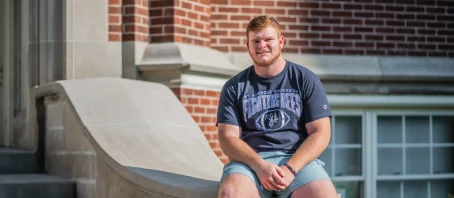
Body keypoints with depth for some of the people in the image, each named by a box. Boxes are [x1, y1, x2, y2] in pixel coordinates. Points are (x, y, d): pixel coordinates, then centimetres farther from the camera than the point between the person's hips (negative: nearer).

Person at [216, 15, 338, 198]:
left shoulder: (306, 80, 9)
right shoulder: (234, 87, 11)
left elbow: (320, 132, 3)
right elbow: (228, 138, 3)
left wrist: (290, 169, -13)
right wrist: (259, 165, -16)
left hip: (298, 160, 0)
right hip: (250, 160, 0)